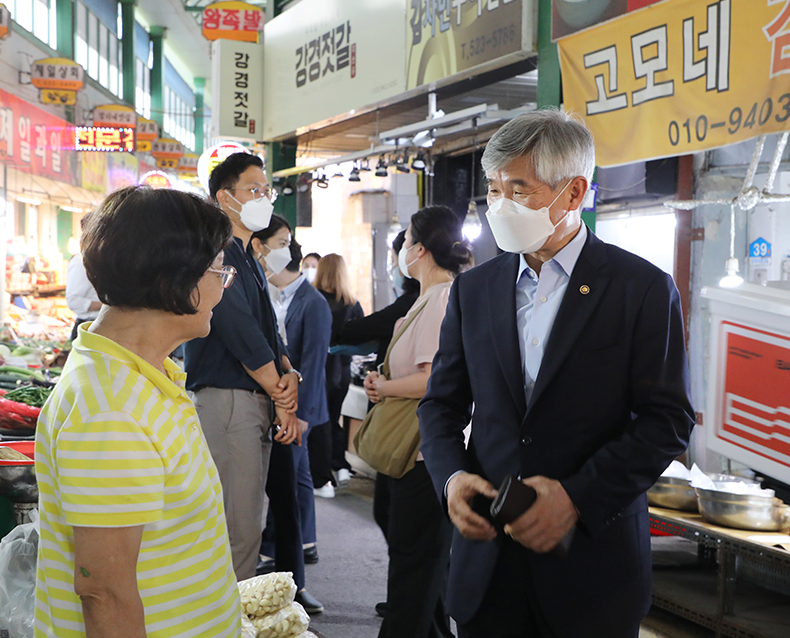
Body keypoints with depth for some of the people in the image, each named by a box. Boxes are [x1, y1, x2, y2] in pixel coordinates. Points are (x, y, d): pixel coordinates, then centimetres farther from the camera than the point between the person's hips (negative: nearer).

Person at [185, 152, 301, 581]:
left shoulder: (247, 260, 21)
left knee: (247, 525, 13)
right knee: (239, 530, -7)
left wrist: (289, 374, -3)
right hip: (227, 400, -10)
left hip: (255, 400, 10)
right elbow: (241, 336, -15)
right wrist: (283, 400, -10)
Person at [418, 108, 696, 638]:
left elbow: (669, 420, -8)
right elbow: (442, 402, 12)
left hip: (593, 557, -3)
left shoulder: (644, 289, -5)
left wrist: (578, 496, -17)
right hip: (487, 552, 4)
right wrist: (451, 475, -7)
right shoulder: (474, 289, 8)